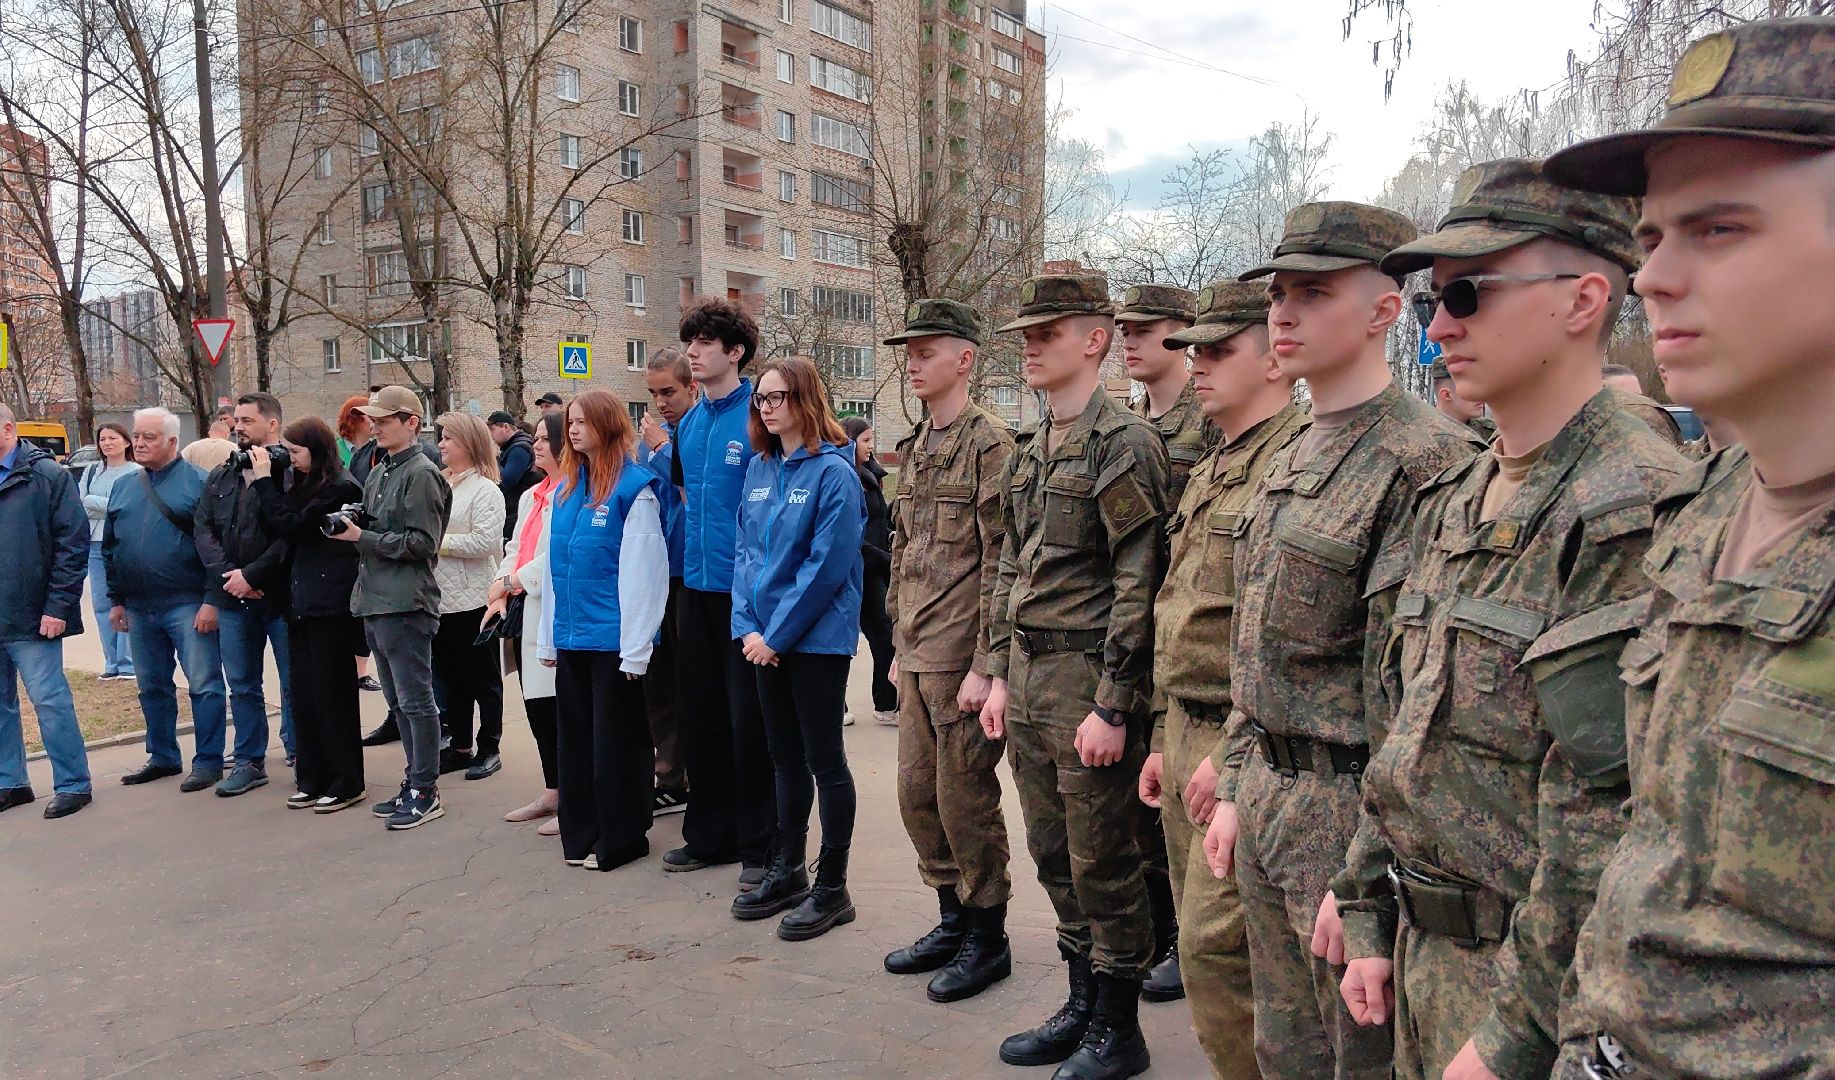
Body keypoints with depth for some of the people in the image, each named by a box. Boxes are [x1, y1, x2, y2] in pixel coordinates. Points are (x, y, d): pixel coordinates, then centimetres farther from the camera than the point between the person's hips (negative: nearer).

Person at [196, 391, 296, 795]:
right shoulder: (220, 477, 14)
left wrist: (252, 574, -16)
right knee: (242, 685, 12)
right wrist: (227, 575, -8)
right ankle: (249, 761, 22)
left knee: (294, 683, 4)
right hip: (233, 599, 6)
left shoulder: (291, 471, -9)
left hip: (281, 595, -6)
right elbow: (203, 530, 8)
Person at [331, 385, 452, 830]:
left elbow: (422, 542, -16)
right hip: (375, 601, 9)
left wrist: (363, 537, -15)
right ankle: (414, 782, 24)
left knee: (416, 701, -2)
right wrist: (349, 527, 3)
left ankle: (425, 791, 6)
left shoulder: (421, 474, -10)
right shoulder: (379, 473, 16)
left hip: (405, 603, -9)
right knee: (398, 701, 14)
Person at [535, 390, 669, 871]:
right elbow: (554, 568, 15)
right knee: (576, 739, 14)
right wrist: (549, 636, 14)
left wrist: (636, 649, -16)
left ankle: (621, 839, 16)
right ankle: (582, 835, 27)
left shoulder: (635, 488, -11)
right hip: (571, 638, 7)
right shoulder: (565, 489, 11)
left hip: (613, 641, -7)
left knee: (615, 741, 3)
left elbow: (642, 574, -15)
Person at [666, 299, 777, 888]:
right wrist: (692, 556, 15)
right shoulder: (688, 424, 11)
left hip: (745, 588, -7)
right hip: (697, 585, 7)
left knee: (748, 721, 0)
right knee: (700, 712, 14)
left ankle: (759, 844, 14)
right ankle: (709, 833, 29)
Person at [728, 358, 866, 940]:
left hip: (817, 637, -7)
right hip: (767, 638, 7)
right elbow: (746, 550, 10)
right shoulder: (759, 469, 9)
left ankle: (832, 888, 14)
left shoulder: (832, 472, -13)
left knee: (824, 760, 3)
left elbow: (827, 564, -18)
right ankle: (787, 872, 29)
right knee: (786, 758, 16)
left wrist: (777, 634, -16)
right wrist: (748, 625, -2)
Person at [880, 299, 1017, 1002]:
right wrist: (900, 645, 17)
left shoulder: (990, 444, -11)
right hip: (918, 656, 8)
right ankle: (953, 922, 32)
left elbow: (1000, 562, -16)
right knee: (917, 793, 15)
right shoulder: (914, 450, 14)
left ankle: (988, 939, 19)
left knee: (965, 797, 2)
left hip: (962, 659, -8)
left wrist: (984, 666, -18)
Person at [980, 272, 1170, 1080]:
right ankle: (1082, 1005, 33)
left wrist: (1112, 707, -19)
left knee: (1102, 862, 4)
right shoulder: (1030, 450, 13)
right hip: (1028, 681, 8)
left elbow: (1138, 583, -17)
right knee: (1054, 855, 17)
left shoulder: (1125, 444, -13)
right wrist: (1000, 675, 13)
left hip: (1089, 683, -8)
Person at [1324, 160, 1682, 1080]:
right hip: (1425, 960, 8)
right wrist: (1370, 919, 11)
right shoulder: (1452, 504, 7)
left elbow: (1614, 821, -24)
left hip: (1538, 984, -7)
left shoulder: (1635, 513, -20)